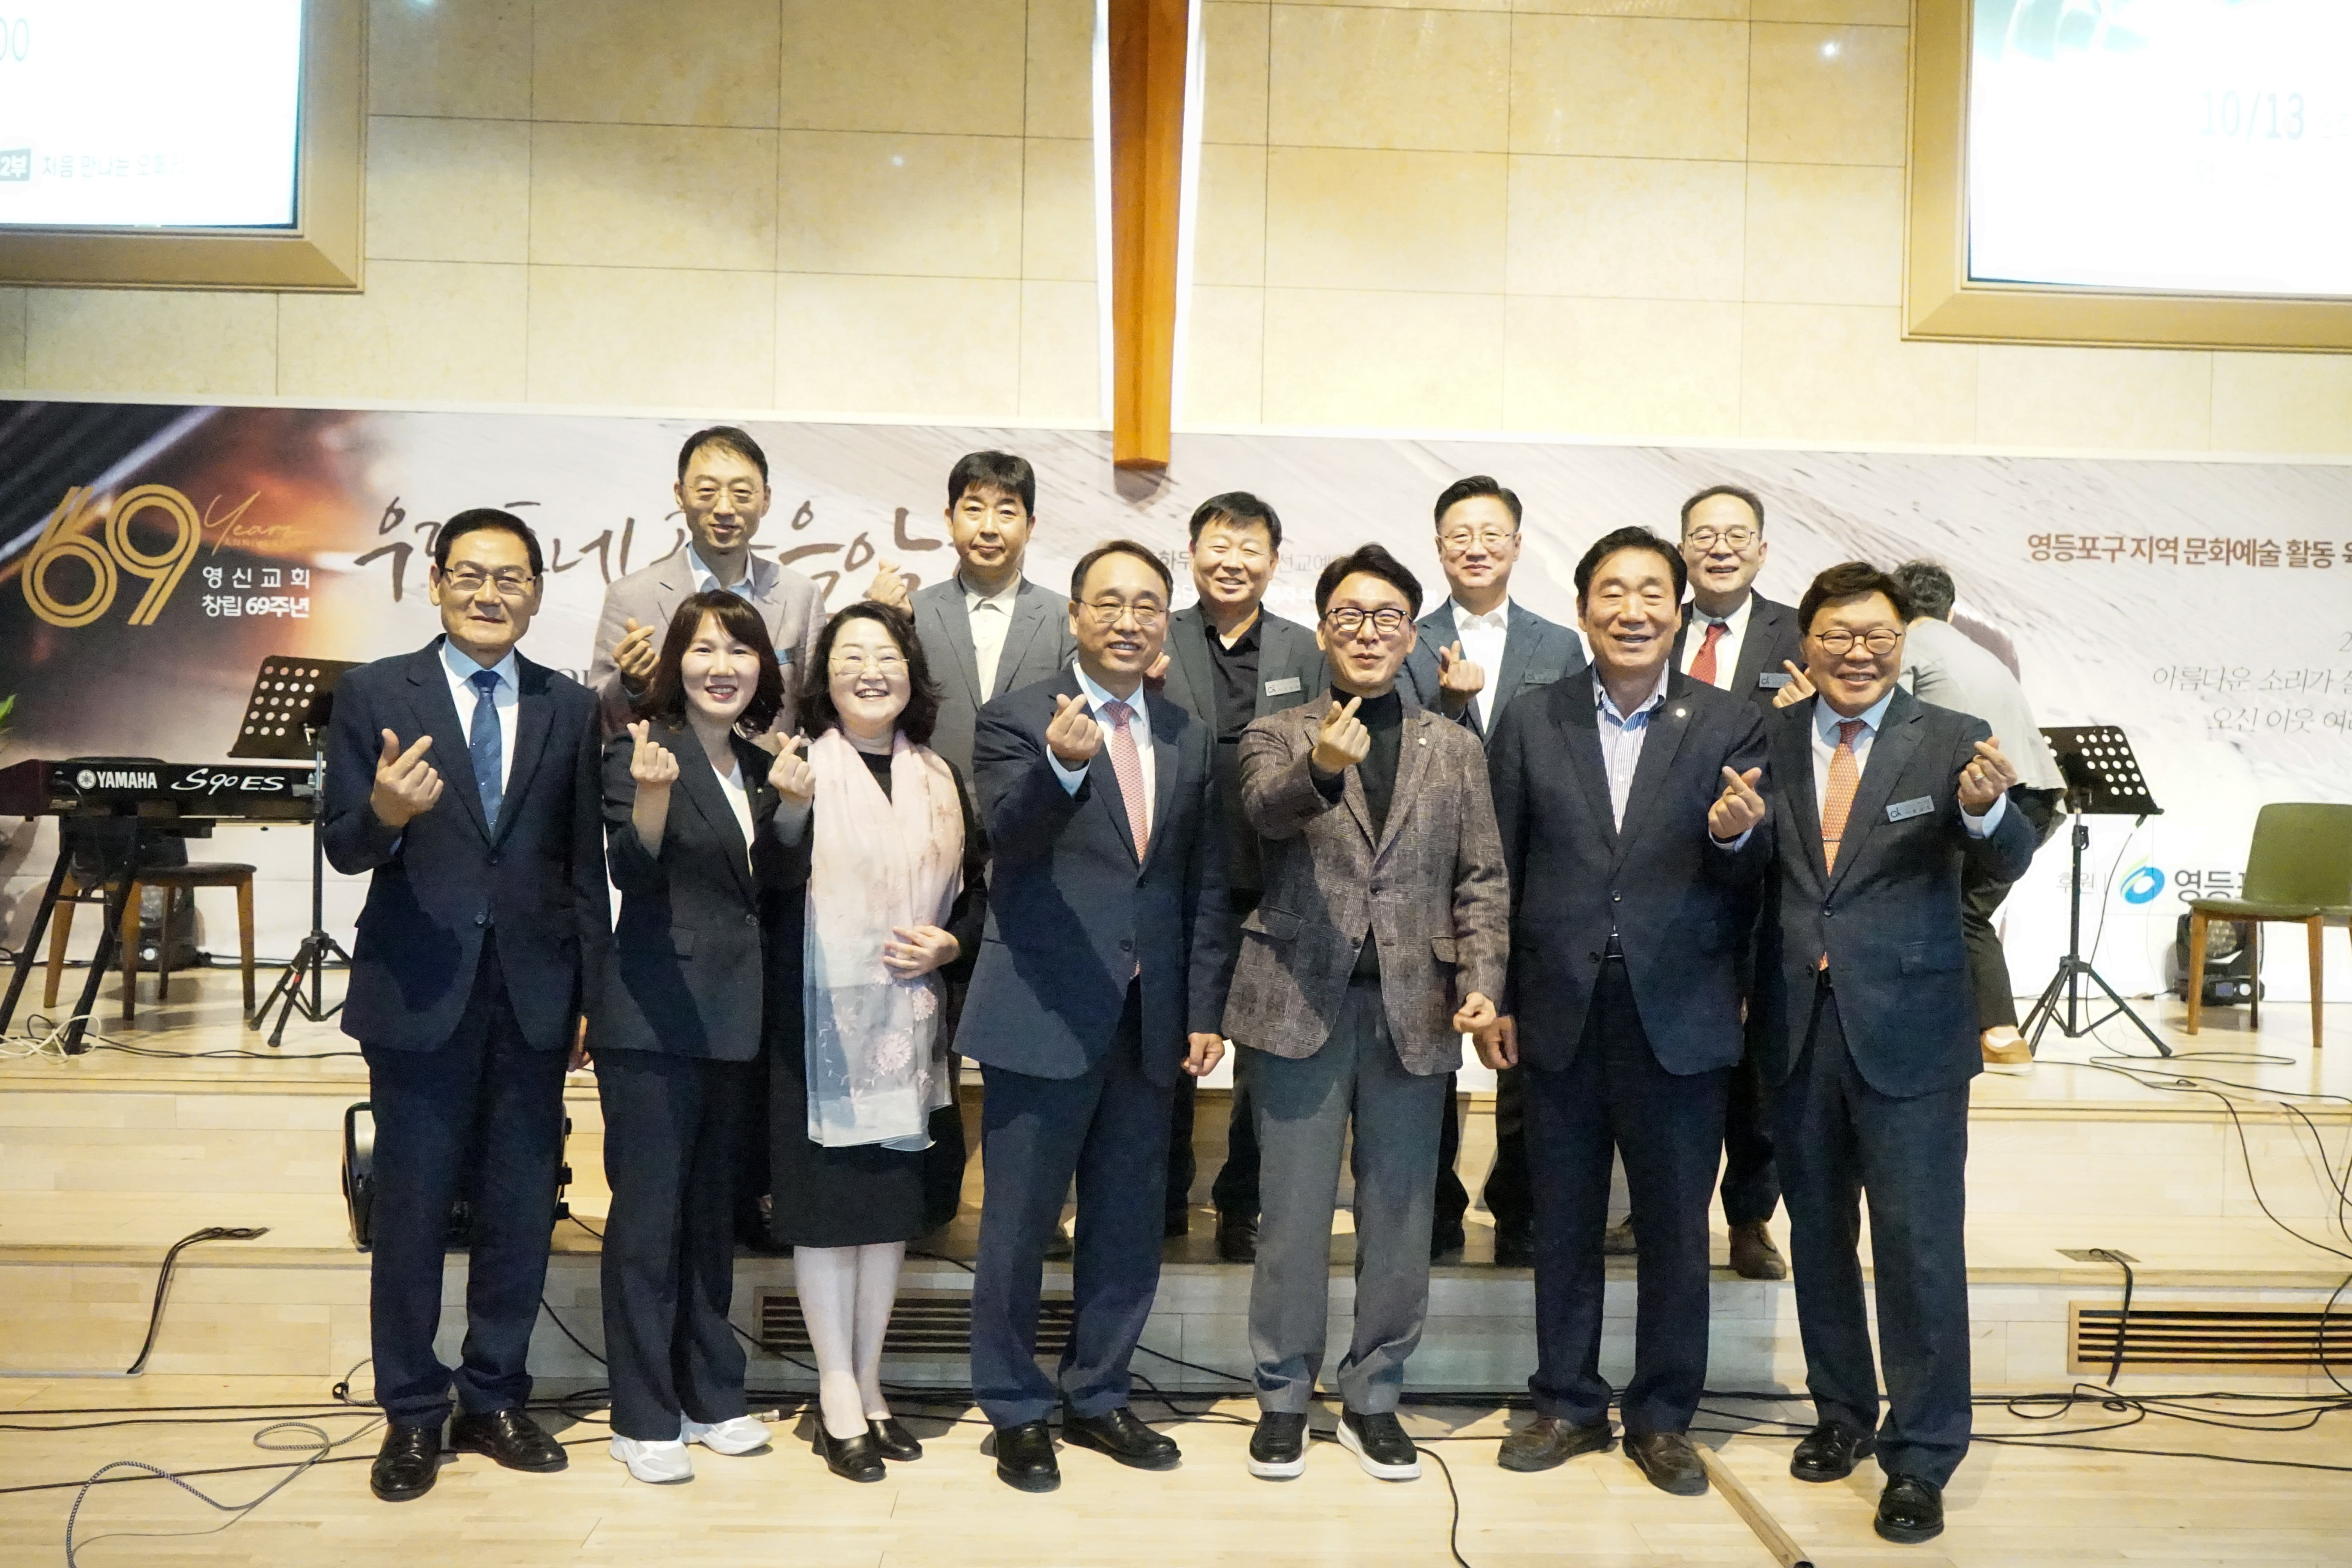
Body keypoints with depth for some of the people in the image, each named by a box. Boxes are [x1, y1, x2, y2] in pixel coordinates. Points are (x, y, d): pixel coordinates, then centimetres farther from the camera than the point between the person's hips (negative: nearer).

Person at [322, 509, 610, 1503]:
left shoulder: (570, 708, 6)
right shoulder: (375, 695, -1)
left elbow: (583, 859, 6)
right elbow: (343, 847, -4)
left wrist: (595, 989, 4)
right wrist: (384, 812, -27)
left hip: (533, 992, 2)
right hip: (420, 992, -2)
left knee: (521, 1207, 10)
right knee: (412, 1208, 8)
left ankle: (494, 1400, 27)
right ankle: (412, 1414, 24)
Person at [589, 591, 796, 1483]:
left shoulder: (757, 765, 11)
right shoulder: (639, 754, -8)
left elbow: (765, 887, 10)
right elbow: (635, 873, -18)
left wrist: (787, 806, -6)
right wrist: (653, 793, -36)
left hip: (733, 1021, 7)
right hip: (655, 1017, -6)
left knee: (713, 1211, 15)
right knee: (648, 1215, 0)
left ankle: (709, 1395, 27)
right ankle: (643, 1418, 12)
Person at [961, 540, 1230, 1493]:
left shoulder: (1189, 740, 10)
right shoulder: (1017, 720, -4)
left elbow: (1204, 886, 12)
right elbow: (1006, 832, -23)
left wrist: (1203, 1011, 7)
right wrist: (1062, 764, -43)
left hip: (1149, 1023, 5)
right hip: (1044, 1017, -4)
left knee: (1128, 1227, 14)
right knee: (1019, 1228, 7)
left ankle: (1095, 1397, 31)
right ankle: (1017, 1412, 24)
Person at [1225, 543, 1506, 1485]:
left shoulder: (1455, 749, 12)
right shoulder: (1278, 737, 5)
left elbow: (1482, 880, 9)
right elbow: (1265, 807, -18)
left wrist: (1482, 981, -6)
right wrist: (1320, 769, -40)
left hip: (1414, 1008, 2)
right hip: (1302, 1000, -2)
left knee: (1400, 1216, 9)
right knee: (1293, 1214, 5)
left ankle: (1373, 1398, 23)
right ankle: (1284, 1398, 20)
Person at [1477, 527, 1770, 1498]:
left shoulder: (1729, 727, 0)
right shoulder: (1531, 723, 3)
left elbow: (1750, 880, -4)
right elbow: (1501, 869, 5)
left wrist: (1737, 836, -27)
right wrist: (1492, 998, 2)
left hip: (1678, 1016, -1)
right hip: (1561, 1014, 1)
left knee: (1676, 1227, 10)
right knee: (1564, 1223, 13)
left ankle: (1663, 1418, 26)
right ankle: (1568, 1406, 29)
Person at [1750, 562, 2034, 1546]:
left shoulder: (1952, 742, -5)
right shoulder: (1769, 742, 2)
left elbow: (2007, 866, -16)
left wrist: (1986, 809, -38)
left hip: (1907, 1031, -3)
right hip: (1796, 1026, 4)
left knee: (1920, 1246, 1)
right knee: (1817, 1232, 16)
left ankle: (1922, 1459, 15)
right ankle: (1842, 1415, 34)